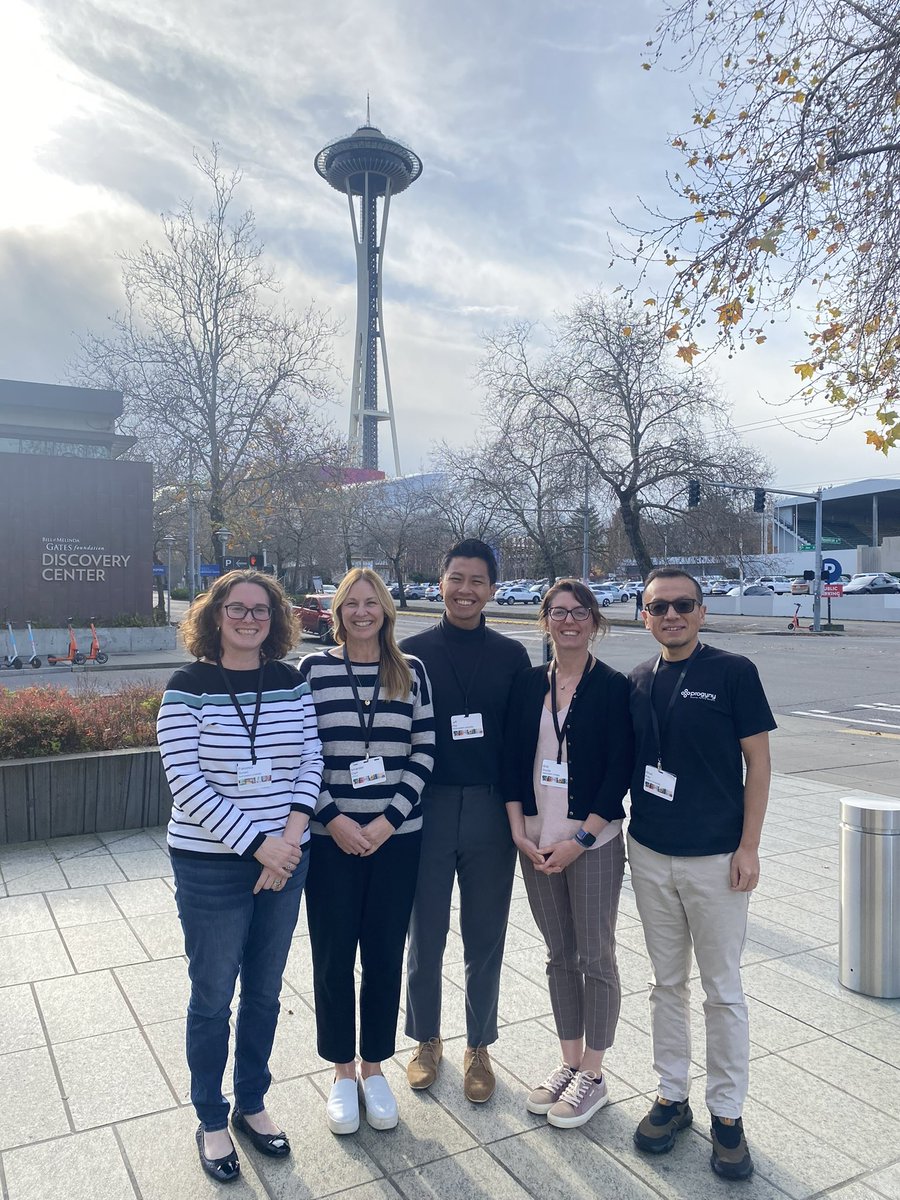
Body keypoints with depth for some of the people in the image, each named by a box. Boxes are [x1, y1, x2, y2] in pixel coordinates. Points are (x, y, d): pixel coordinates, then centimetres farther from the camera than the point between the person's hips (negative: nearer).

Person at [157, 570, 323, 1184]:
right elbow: (186, 782, -16)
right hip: (210, 864, -3)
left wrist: (292, 832, -14)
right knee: (213, 997, 12)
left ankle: (252, 1104, 39)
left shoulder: (291, 683, 1)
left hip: (284, 860, 4)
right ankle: (211, 1120, 34)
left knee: (264, 991, 18)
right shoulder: (189, 686, -11)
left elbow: (311, 760, 1)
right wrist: (257, 843, -18)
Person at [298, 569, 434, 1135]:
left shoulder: (411, 672, 2)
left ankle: (375, 1067, 32)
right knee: (333, 956, 9)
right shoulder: (314, 668, -1)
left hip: (396, 836, 1)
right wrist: (333, 819, -11)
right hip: (331, 837, -1)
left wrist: (389, 818, -9)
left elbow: (425, 750, 0)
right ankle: (343, 1071, 30)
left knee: (385, 955, 11)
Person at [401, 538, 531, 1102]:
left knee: (486, 939, 12)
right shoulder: (413, 652, 0)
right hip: (427, 807, -1)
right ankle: (427, 1039, 34)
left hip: (490, 810, 1)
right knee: (425, 935, 12)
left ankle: (479, 1048, 31)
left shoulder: (512, 655, 3)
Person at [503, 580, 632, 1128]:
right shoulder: (530, 685, 4)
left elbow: (620, 773, -10)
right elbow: (513, 762, 5)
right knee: (560, 956, 15)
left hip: (593, 842, -4)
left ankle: (593, 1075, 24)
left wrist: (579, 839, -14)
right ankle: (569, 1063, 31)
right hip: (537, 842, 4)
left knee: (596, 958, 7)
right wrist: (520, 832, -4)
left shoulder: (613, 687, -7)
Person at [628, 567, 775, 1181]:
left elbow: (757, 761, -6)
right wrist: (625, 830, 6)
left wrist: (749, 846, -10)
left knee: (723, 988, 8)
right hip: (650, 854, 4)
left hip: (716, 856, -4)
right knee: (667, 981, 16)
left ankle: (728, 1113, 24)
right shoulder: (639, 682, 5)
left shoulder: (734, 671, -8)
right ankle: (673, 1096, 31)